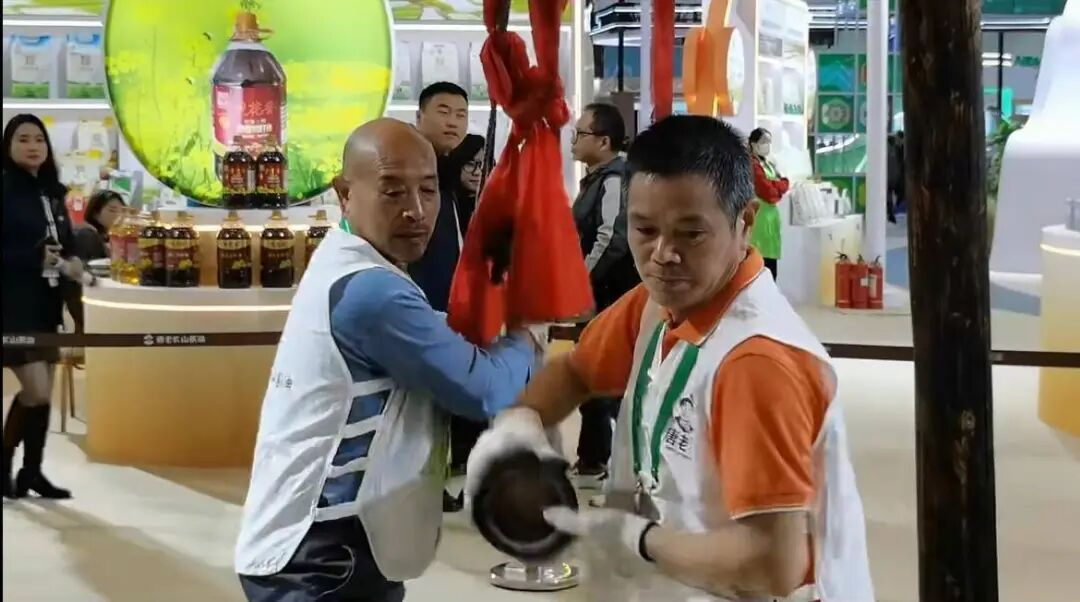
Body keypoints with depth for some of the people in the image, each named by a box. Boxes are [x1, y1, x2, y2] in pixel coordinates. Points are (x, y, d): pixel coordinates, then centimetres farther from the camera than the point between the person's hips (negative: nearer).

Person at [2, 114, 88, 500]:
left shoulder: (52, 193, 12)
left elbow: (66, 243, 18)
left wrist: (71, 264, -2)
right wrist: (35, 258, -24)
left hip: (45, 304, 7)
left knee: (44, 391, 9)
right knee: (37, 391, -11)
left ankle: (32, 472, 19)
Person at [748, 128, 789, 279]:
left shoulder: (769, 165, 20)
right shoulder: (753, 165, -11)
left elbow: (783, 185, 13)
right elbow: (769, 193, -17)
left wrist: (775, 186, -7)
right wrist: (779, 185, 0)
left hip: (772, 216, 9)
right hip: (760, 218, -9)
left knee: (771, 269, 8)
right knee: (763, 266, -12)